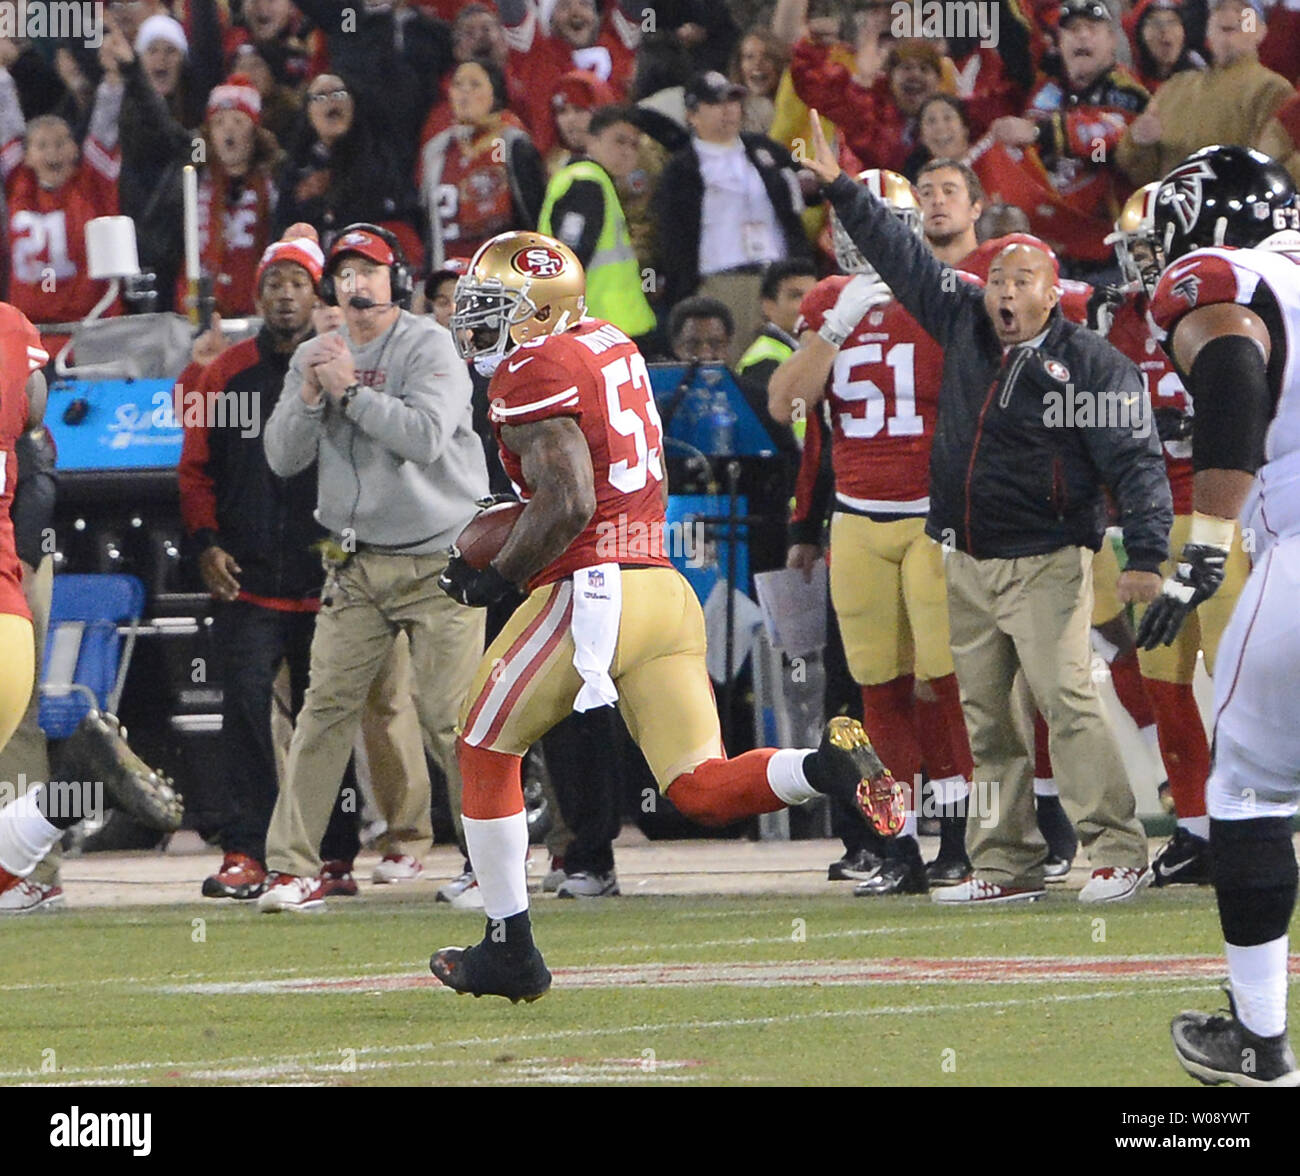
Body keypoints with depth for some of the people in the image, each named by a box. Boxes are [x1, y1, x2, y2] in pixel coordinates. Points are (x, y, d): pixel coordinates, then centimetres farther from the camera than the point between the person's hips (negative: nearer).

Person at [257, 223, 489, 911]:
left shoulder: (429, 348, -7)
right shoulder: (314, 357, 10)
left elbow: (427, 436, -21)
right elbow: (283, 459, 4)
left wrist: (349, 390, -18)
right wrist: (310, 395, -11)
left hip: (439, 563, -5)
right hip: (357, 564, 5)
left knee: (448, 716, -7)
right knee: (326, 706, -3)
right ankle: (292, 866, -2)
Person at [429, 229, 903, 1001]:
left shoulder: (533, 371, -10)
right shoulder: (611, 345, 17)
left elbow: (567, 505, -20)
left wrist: (496, 577, -7)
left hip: (592, 591, -8)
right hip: (664, 586, 8)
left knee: (487, 755, 13)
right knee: (703, 791, 3)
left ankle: (511, 951, 16)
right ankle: (832, 765, -24)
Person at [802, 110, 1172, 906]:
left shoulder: (1093, 364, -7)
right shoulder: (965, 326, 9)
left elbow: (1136, 461, -11)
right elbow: (903, 259, 18)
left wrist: (1146, 553, -20)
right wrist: (841, 189, 19)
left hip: (1047, 563, -6)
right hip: (967, 564, 6)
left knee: (1067, 700, -17)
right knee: (984, 719, 6)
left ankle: (1119, 852, -15)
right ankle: (1008, 866, 10)